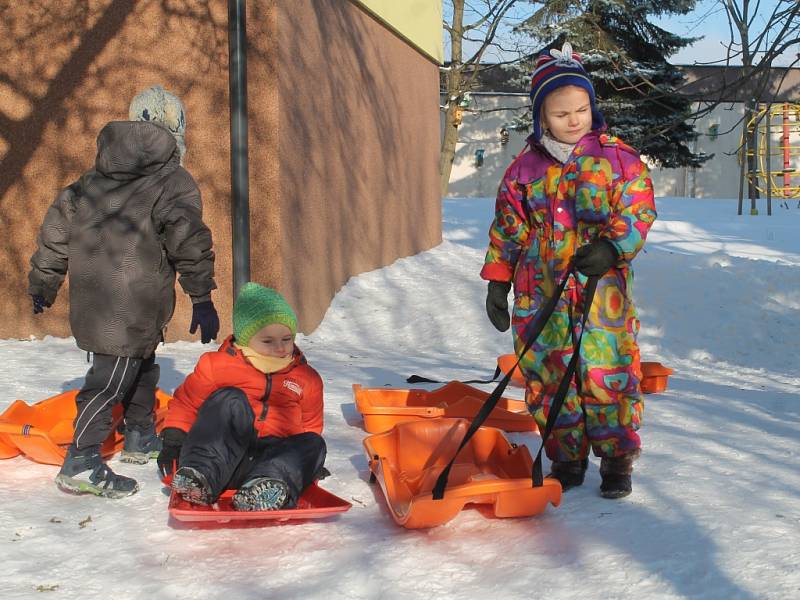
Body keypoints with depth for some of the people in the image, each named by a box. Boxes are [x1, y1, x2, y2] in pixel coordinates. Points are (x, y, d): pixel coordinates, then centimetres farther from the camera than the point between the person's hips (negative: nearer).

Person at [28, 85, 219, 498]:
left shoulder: (90, 183, 16)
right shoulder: (173, 182, -3)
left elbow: (56, 229, 17)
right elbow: (190, 242, -13)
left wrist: (42, 284, 25)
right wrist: (202, 299, -11)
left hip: (89, 302, 7)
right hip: (133, 306, -7)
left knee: (142, 364, 26)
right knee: (112, 378, -6)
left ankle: (141, 437, 41)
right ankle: (81, 464, -13)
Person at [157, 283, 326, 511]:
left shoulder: (307, 379, 16)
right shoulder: (218, 365, 7)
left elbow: (310, 426, 26)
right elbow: (186, 401, 12)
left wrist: (311, 464, 14)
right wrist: (173, 440, 1)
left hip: (272, 456, 2)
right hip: (220, 454, -2)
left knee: (313, 444, -26)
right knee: (231, 400, -27)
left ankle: (266, 488, -54)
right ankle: (202, 473, -44)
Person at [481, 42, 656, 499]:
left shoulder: (618, 158, 2)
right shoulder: (526, 167, 8)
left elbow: (639, 210, 0)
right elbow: (507, 227, 12)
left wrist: (613, 246, -18)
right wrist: (497, 282, 8)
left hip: (602, 290, -2)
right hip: (541, 294, 3)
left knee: (608, 373, -3)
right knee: (548, 375, 5)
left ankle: (617, 460, 13)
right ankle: (566, 460, 20)